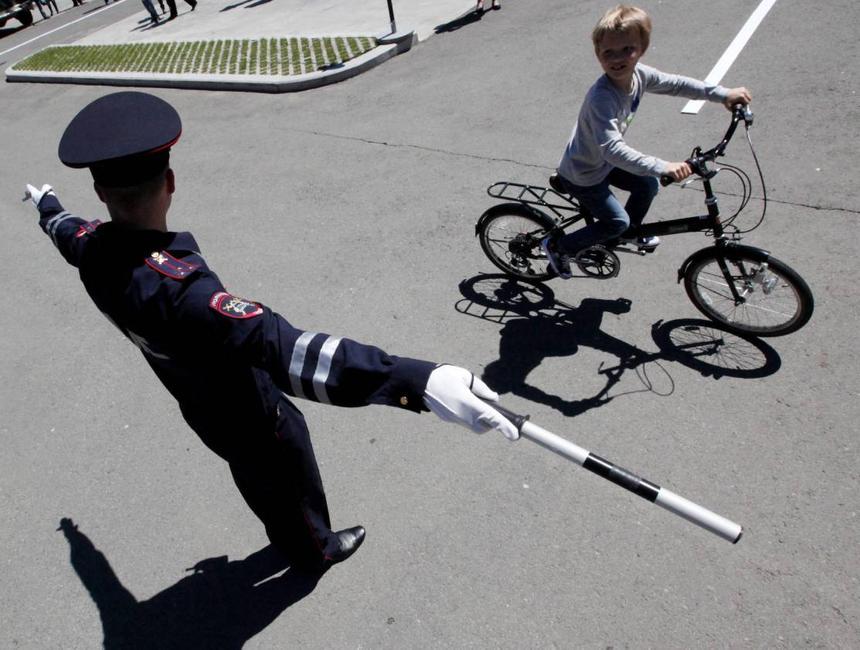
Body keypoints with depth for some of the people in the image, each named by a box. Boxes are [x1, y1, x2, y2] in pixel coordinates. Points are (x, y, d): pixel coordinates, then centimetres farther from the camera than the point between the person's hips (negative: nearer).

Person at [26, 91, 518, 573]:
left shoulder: (92, 251, -16)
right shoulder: (174, 285, -44)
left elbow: (67, 231, 12)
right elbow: (282, 348, -59)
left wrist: (47, 206, 38)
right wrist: (418, 380, -70)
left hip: (203, 410, 7)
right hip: (251, 419, -7)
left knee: (257, 480, 32)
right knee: (290, 480, 23)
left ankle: (286, 538, 61)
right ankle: (317, 550, 54)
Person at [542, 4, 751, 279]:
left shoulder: (638, 74, -12)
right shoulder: (601, 97, -37)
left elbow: (675, 83, 3)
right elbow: (612, 148, -46)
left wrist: (723, 94, -2)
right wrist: (662, 167, -51)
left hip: (604, 161, 8)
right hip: (581, 174, -8)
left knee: (648, 185, 13)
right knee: (617, 221, -1)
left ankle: (630, 232, 40)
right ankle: (557, 246, 15)